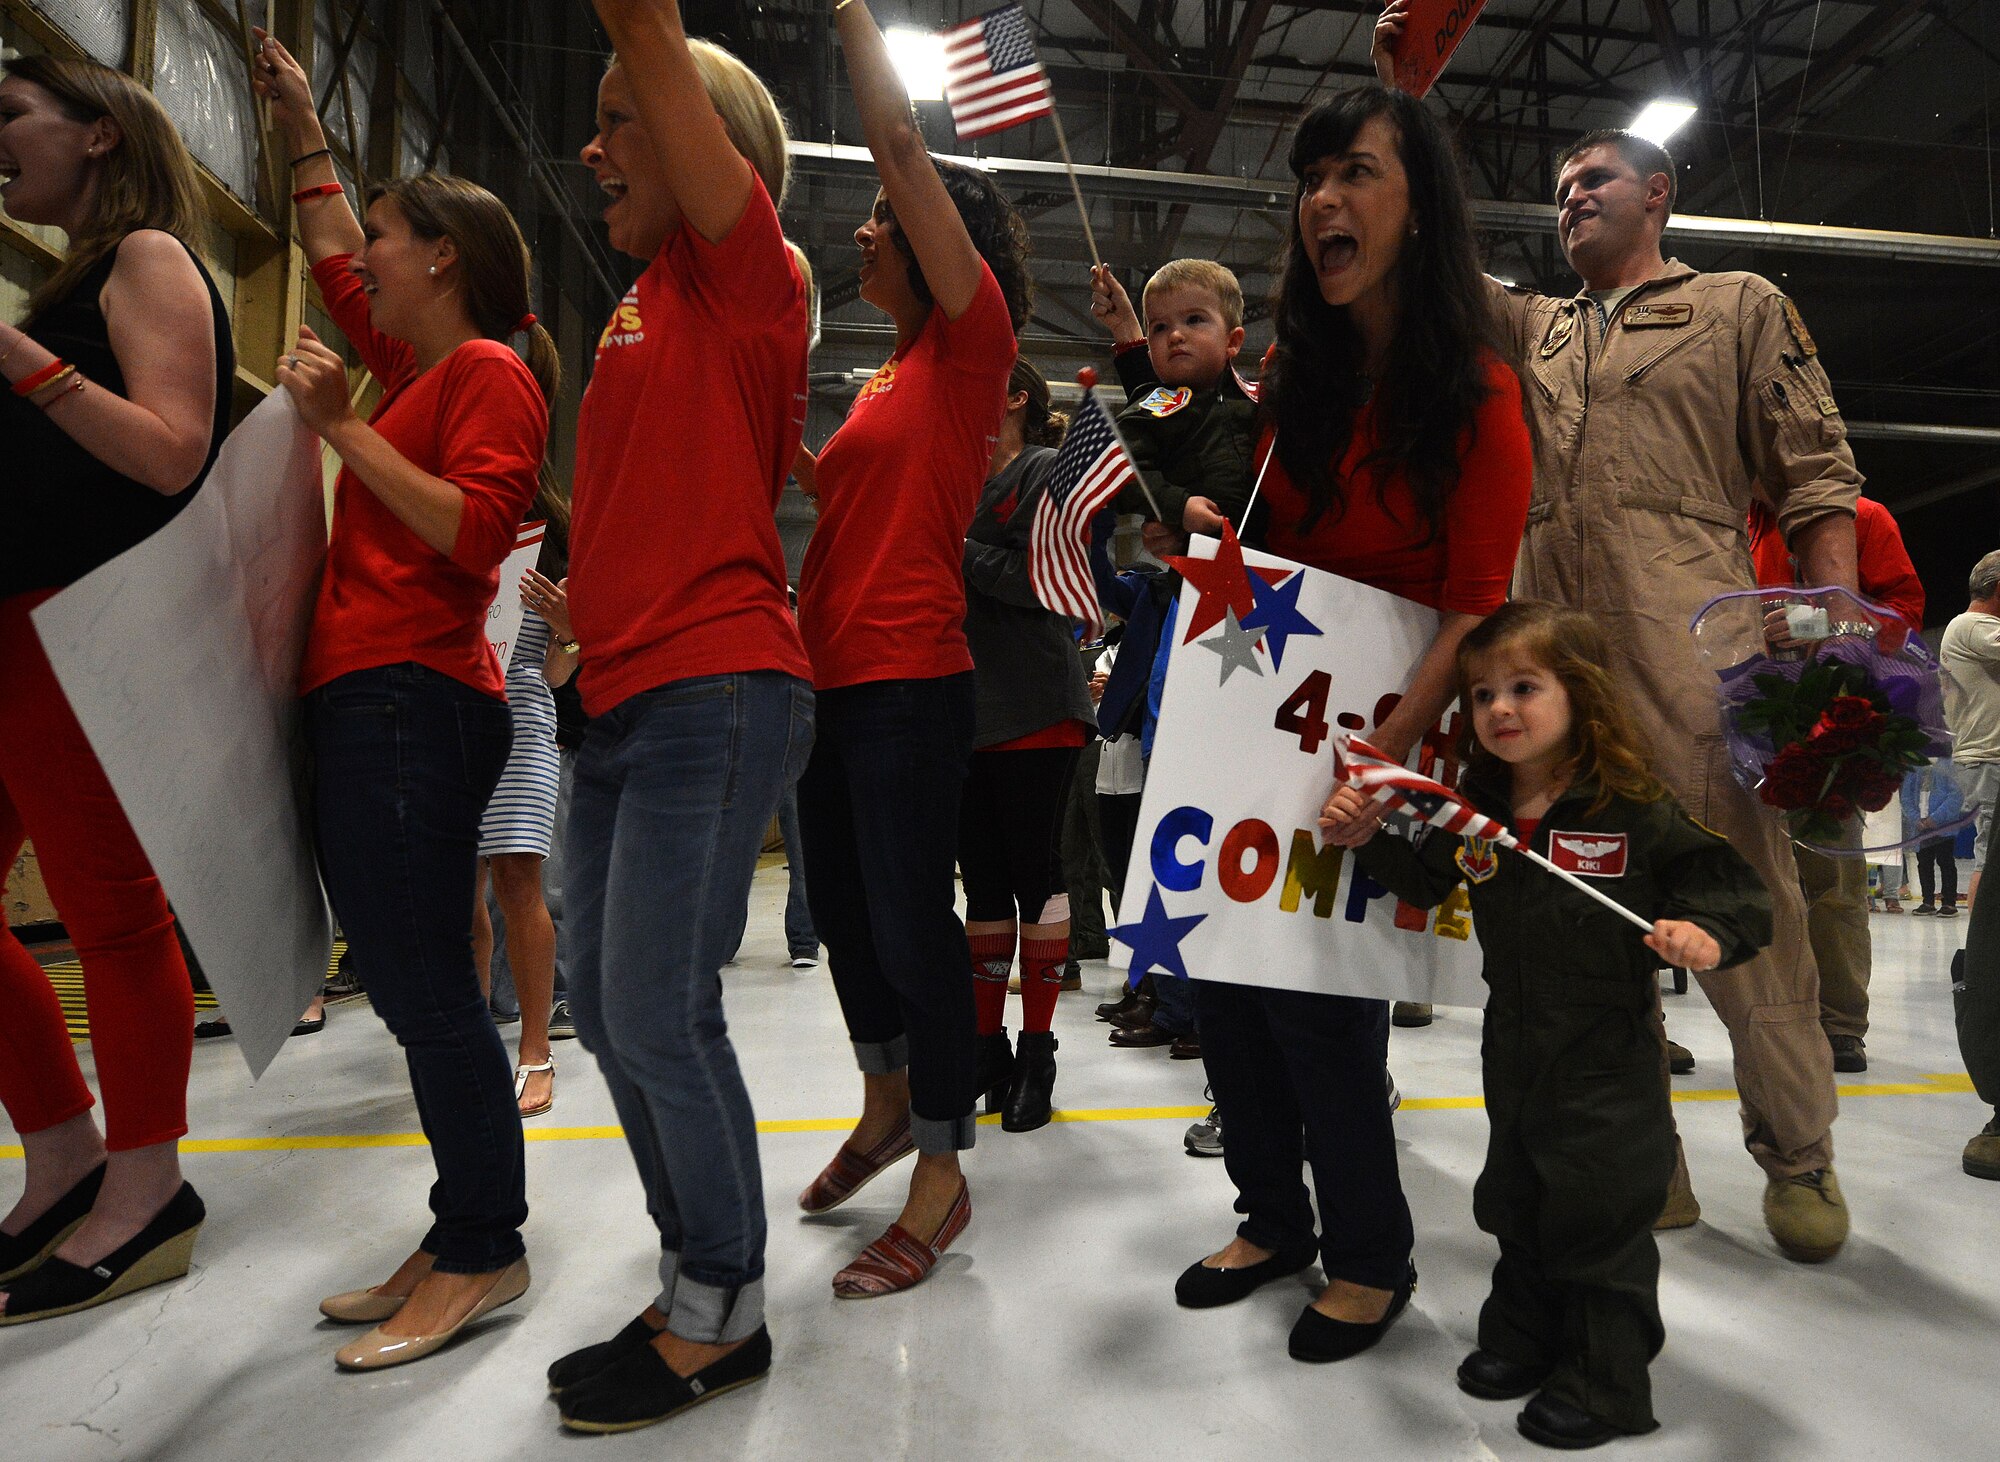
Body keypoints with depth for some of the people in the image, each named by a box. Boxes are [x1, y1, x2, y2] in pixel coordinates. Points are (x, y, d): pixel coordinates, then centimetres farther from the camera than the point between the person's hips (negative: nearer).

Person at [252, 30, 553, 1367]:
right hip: (366, 702, 10)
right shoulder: (417, 370, 23)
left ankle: (483, 1249, 4)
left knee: (428, 990, -7)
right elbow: (334, 262, 40)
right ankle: (462, 1240, 19)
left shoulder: (487, 375, -4)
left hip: (412, 704, -10)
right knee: (413, 988, 10)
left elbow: (472, 532, -18)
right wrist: (302, 126, 43)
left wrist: (343, 427, -14)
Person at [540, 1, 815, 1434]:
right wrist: (579, 606, 12)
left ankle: (722, 1317, 13)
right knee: (605, 1005, 11)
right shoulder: (645, 304, 21)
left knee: (660, 1013, -7)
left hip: (716, 691, -9)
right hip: (630, 696, 9)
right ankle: (700, 1281, 26)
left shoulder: (745, 266, -1)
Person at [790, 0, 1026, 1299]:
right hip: (832, 678, 9)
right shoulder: (894, 376, 20)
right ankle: (888, 1104, 38)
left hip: (910, 683, -9)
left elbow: (901, 144, -8)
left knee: (911, 919, -4)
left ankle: (942, 1173, 12)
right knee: (844, 909, 17)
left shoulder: (974, 339, -3)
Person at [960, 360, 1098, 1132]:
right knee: (983, 880, 9)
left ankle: (1037, 1048, 11)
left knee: (1034, 872, 0)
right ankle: (986, 1044, 18)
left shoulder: (1047, 470, -1)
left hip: (1034, 710, -7)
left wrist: (960, 550, -10)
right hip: (969, 708, 7)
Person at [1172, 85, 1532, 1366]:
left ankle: (1371, 1256, 19)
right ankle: (1275, 1220, 29)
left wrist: (1385, 760, -27)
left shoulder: (1477, 393, -10)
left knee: (1314, 991, -8)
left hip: (1391, 722, -6)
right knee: (1220, 968, 5)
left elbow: (1478, 609, -16)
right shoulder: (1291, 377, 7)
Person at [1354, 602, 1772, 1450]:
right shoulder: (1474, 812, -2)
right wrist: (1369, 834, -4)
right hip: (1513, 1053, 6)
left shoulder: (1635, 811, -17)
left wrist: (1707, 937, -33)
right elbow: (1424, 880, 11)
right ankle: (1522, 1341, 43)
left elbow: (1736, 894, -13)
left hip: (1608, 1067, -5)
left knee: (1602, 1220, 8)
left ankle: (1604, 1384, 28)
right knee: (1517, 1206, 21)